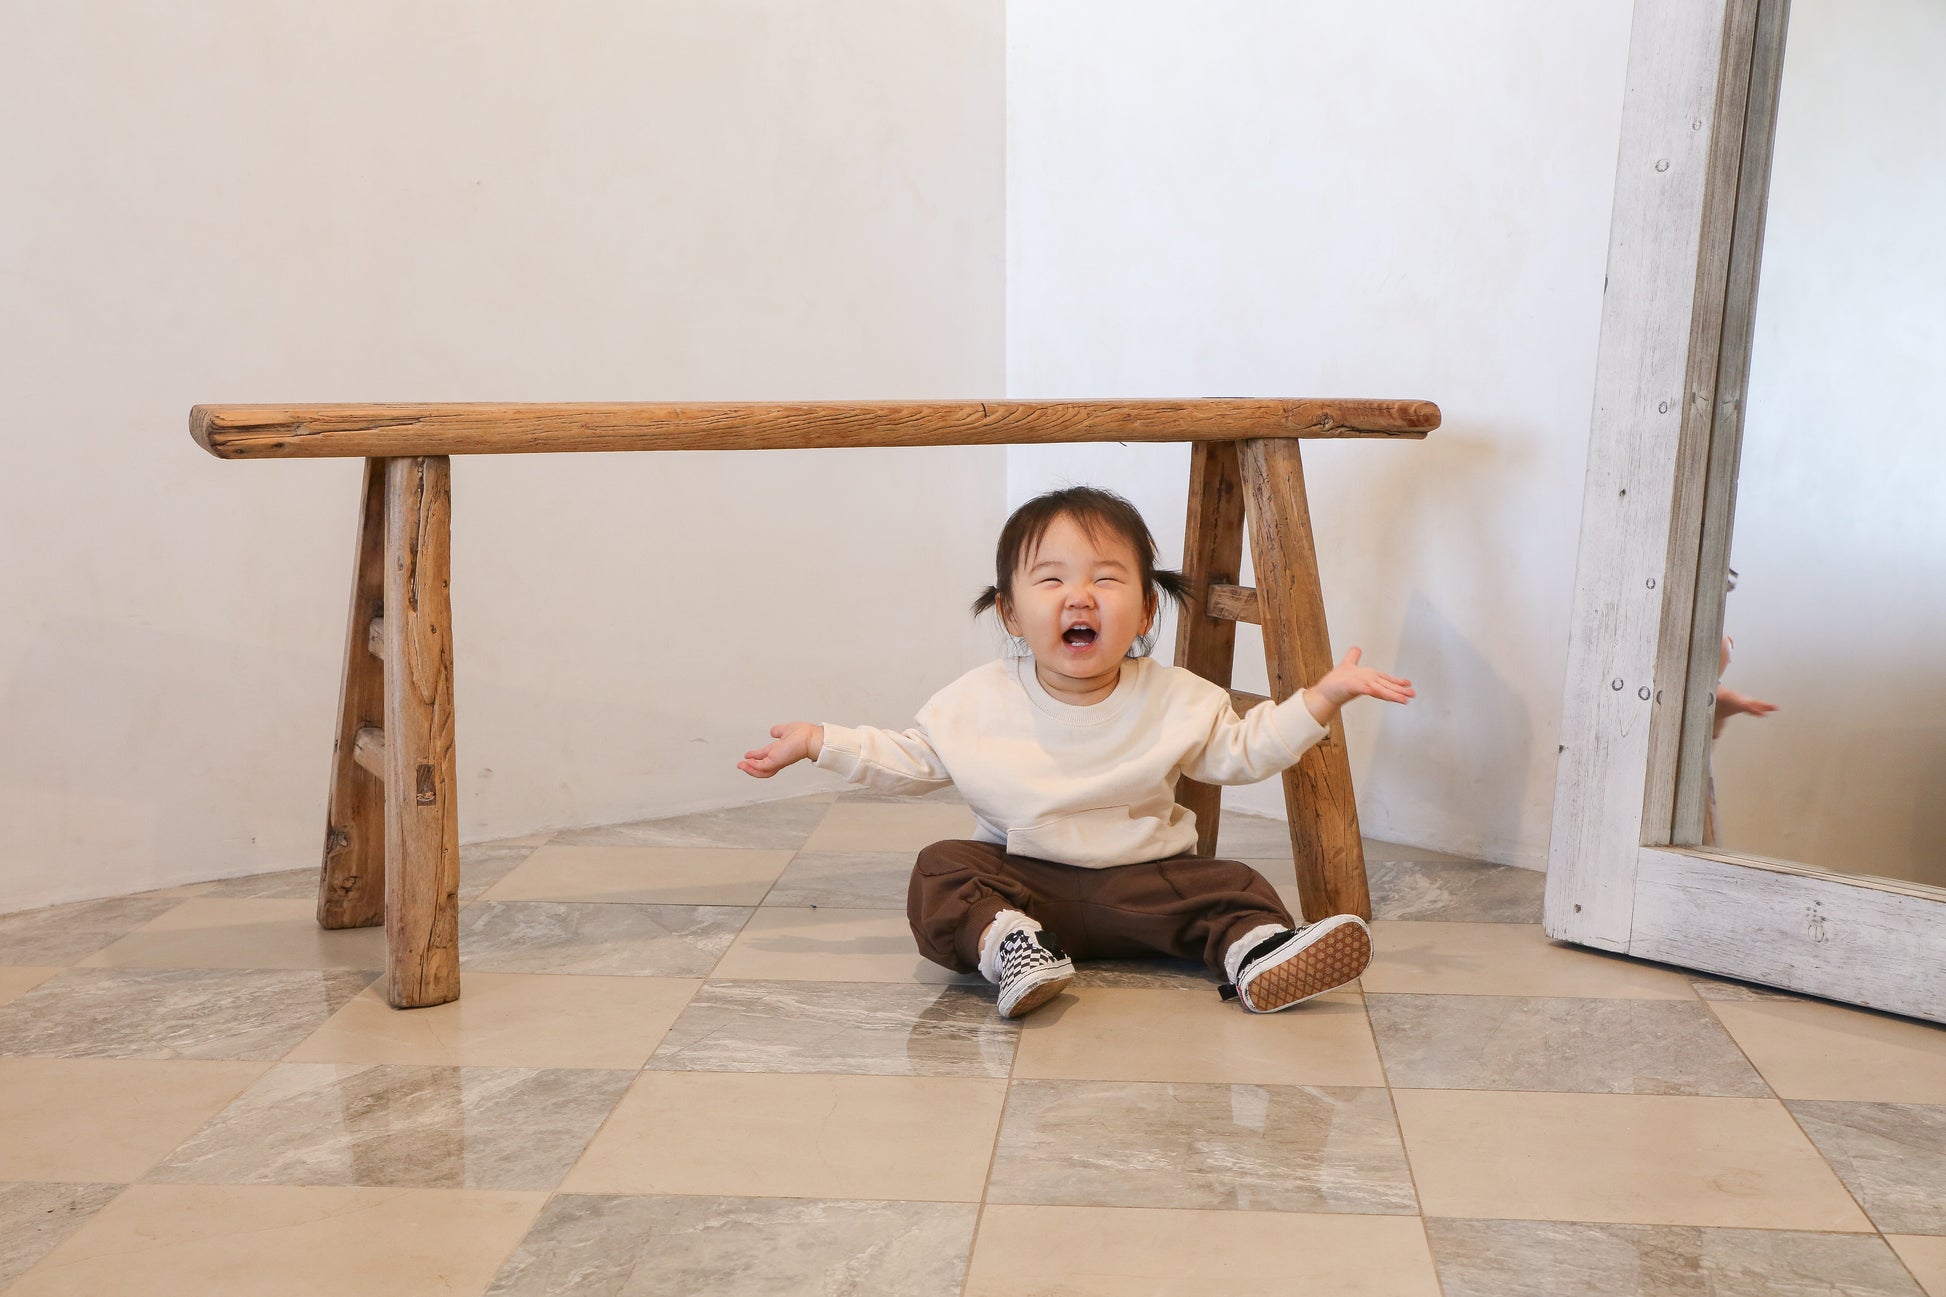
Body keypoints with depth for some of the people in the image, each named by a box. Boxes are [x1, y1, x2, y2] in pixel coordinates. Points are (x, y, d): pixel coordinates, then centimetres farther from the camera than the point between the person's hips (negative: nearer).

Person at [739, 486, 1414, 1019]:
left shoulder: (1177, 700, -5)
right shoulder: (976, 702, -5)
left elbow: (1244, 749, 3)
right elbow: (911, 758, 6)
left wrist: (1324, 695, -7)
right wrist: (818, 742, -1)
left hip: (1142, 881, 0)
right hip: (1017, 877, 0)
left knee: (1234, 887, -18)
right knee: (940, 872, -24)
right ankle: (1010, 945, -40)